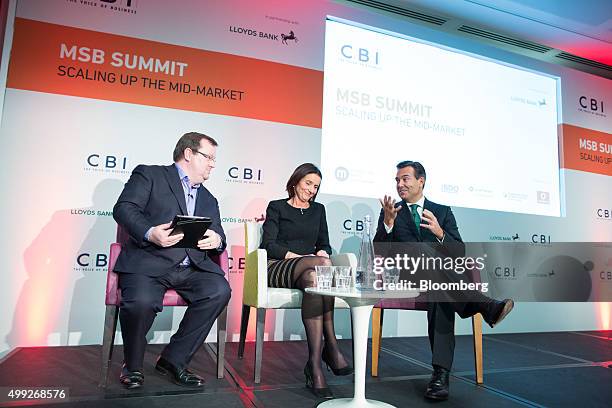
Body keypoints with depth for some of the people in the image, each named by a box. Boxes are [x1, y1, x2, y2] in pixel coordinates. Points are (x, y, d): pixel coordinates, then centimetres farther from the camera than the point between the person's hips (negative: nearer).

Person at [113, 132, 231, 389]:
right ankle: (132, 365, 2)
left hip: (192, 267, 5)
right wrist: (149, 232, -22)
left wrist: (217, 240, -7)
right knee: (141, 301, -32)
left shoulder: (209, 200, 26)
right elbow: (123, 208, -3)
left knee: (220, 290, -22)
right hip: (149, 262, -4)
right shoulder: (149, 175, 11)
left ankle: (174, 359, -4)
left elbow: (218, 236, 19)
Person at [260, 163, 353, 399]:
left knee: (313, 278, -37)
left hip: (309, 269, 3)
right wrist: (297, 256, -16)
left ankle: (315, 365, -37)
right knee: (322, 265, -34)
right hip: (278, 267, -3)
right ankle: (331, 348, -31)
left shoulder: (318, 210, 23)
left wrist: (322, 252, -7)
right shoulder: (277, 207, 11)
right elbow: (268, 244, -2)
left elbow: (325, 245, 18)